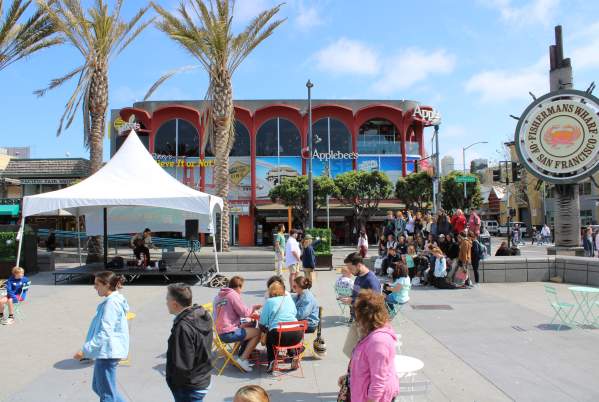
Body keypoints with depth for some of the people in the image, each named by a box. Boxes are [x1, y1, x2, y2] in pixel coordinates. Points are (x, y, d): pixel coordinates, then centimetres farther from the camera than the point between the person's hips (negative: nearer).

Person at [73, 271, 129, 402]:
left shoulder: (111, 303, -20)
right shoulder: (113, 300, 11)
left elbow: (105, 333, -25)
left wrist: (85, 350, -23)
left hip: (107, 353, -10)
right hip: (105, 351, 10)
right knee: (98, 386, 23)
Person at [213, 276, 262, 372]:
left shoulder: (218, 296, 14)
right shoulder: (233, 295, -11)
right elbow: (244, 312, -12)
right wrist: (254, 307, 7)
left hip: (220, 333, 9)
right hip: (229, 333, -9)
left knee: (249, 326, 23)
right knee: (257, 332, -1)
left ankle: (242, 355, 21)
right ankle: (242, 359, 0)